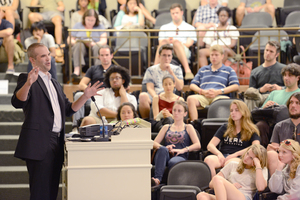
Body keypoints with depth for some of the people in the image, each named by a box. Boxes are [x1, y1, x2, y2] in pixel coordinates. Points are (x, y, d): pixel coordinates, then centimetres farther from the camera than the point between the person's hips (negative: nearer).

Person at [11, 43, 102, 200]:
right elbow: (17, 102, -19)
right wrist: (28, 83, -37)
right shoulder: (26, 79, -2)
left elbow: (69, 109, 25)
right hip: (40, 144, -8)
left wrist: (86, 96, 12)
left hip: (57, 143, 8)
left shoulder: (55, 84, 23)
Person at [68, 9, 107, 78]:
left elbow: (104, 41, -2)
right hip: (80, 48, 0)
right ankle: (77, 70, -49)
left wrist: (94, 44, -22)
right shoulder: (78, 26, 15)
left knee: (97, 46, -35)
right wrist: (74, 42, -14)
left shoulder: (100, 27, 12)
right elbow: (69, 39, 9)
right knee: (79, 45, -35)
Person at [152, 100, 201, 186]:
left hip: (180, 157, -2)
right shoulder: (166, 127, 29)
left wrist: (183, 150, -11)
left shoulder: (188, 128, 22)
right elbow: (154, 143, 16)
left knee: (173, 162, -41)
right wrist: (164, 148, -8)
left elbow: (198, 145, 6)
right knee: (162, 149, -37)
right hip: (165, 156, 2)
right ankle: (157, 179, -52)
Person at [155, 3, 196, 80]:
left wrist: (175, 42, -14)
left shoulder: (189, 28, 21)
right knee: (163, 43, -35)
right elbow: (160, 43, 13)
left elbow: (189, 44, 6)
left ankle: (187, 71, -55)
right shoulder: (164, 28, 27)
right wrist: (167, 42, -13)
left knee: (176, 42, -37)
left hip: (184, 52, -1)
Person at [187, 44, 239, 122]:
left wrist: (218, 92, -5)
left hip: (219, 96, -2)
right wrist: (202, 91, 1)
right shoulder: (203, 70, 31)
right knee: (191, 99, -33)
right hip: (203, 97, 2)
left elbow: (235, 86, 7)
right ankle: (194, 123, -42)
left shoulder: (228, 70, 22)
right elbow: (192, 85, 24)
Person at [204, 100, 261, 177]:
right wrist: (219, 154, -7)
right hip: (223, 156, 3)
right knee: (209, 160, -34)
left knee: (229, 163, -41)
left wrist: (235, 154, -12)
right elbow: (210, 145, 17)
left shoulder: (252, 130, 17)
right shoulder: (225, 128, 27)